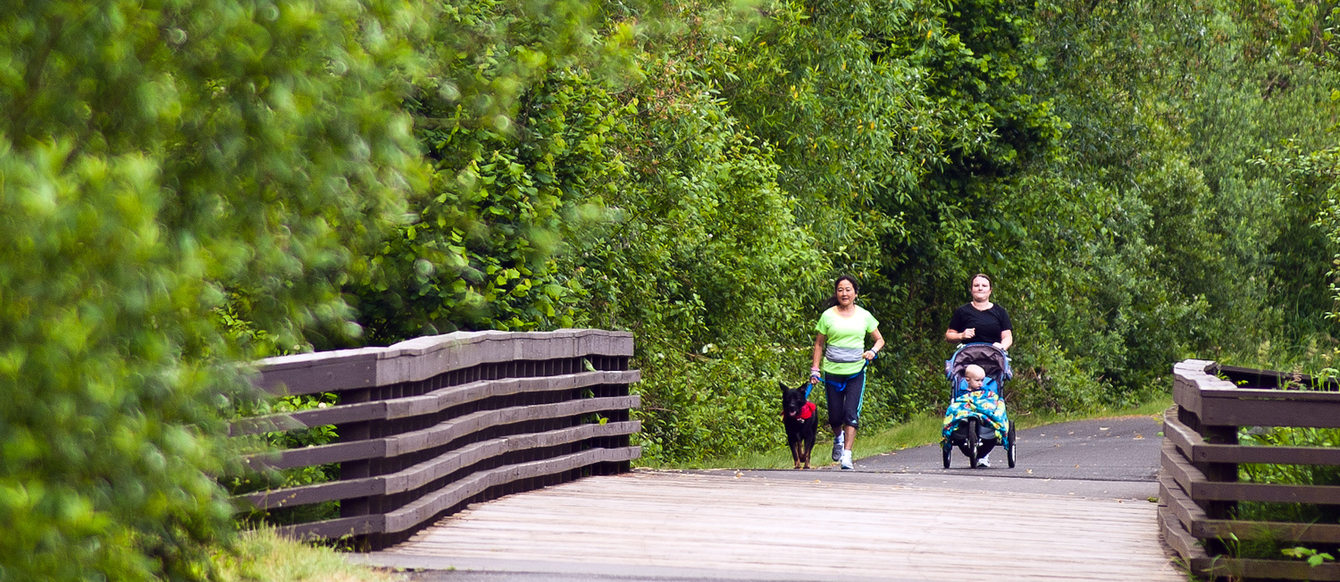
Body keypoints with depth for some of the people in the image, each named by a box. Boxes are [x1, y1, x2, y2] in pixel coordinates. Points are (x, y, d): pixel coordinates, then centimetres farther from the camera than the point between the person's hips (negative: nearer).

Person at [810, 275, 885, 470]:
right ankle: (838, 438, 36)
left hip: (856, 372, 0)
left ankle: (847, 454, -13)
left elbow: (880, 339, 15)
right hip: (832, 372, 0)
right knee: (835, 416, 3)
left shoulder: (864, 316, 6)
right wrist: (815, 370, 3)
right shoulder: (828, 316, 4)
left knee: (851, 413, -13)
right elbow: (819, 344, 10)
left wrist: (873, 351, -7)